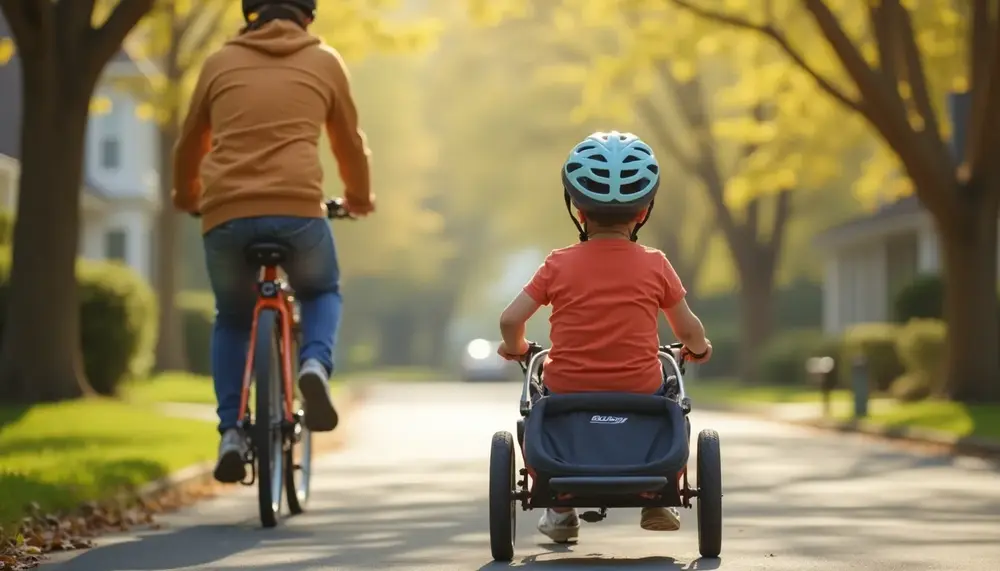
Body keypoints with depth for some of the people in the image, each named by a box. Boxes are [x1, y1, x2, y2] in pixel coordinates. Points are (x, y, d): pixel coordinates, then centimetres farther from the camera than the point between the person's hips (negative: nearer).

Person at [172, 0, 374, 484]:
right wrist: (359, 198, 44)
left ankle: (231, 432, 10)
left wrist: (185, 196, 47)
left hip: (225, 213, 1)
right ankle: (315, 364, -3)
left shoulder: (220, 62, 18)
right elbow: (350, 141, 26)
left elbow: (189, 145, 28)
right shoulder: (324, 62, 16)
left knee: (232, 319, 25)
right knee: (322, 293, 28)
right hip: (298, 208, -1)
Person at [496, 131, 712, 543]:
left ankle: (559, 509, 30)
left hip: (567, 392, 0)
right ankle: (661, 500, 30)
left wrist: (514, 348, 17)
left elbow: (511, 320, -5)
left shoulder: (559, 265, -3)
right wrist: (698, 349, 27)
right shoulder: (655, 266, -3)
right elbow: (689, 330, 4)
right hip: (640, 393, 0)